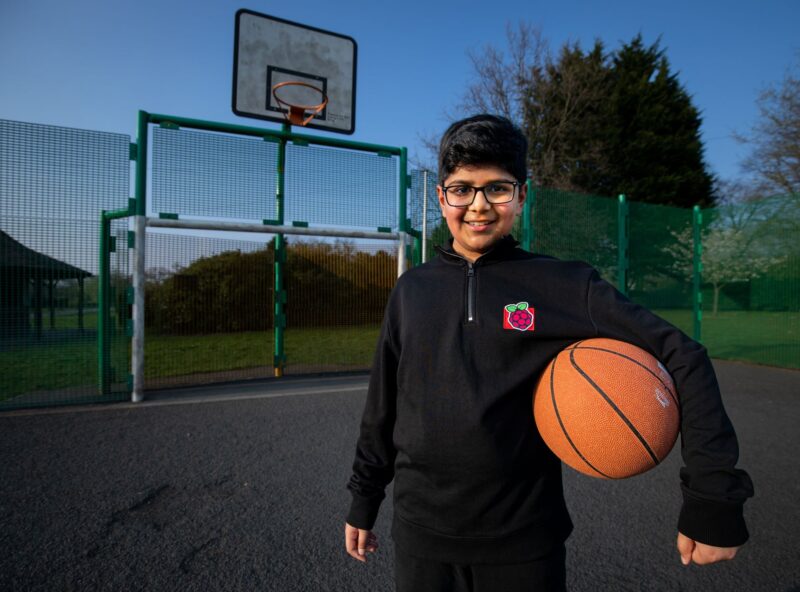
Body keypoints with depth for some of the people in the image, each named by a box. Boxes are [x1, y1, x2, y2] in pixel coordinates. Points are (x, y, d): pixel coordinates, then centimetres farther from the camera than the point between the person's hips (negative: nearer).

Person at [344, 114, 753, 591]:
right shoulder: (412, 290, 0)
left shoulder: (566, 286, -9)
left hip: (525, 541, -2)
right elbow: (383, 407, 6)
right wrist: (364, 502, 13)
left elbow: (683, 360, -8)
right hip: (421, 536, 3)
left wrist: (714, 497, -13)